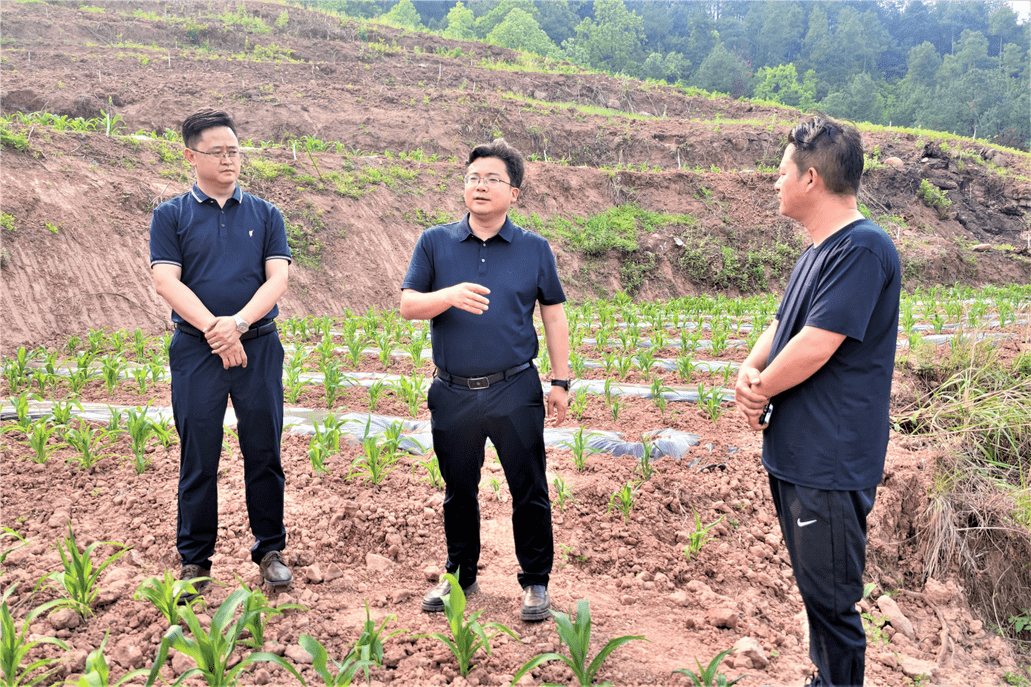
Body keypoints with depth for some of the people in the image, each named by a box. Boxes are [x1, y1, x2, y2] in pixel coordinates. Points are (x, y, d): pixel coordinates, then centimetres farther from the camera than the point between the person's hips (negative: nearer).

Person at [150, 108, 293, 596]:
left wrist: (239, 322, -16)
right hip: (195, 350, -1)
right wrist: (213, 329, -17)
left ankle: (270, 551, 20)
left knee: (264, 452, 6)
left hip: (258, 346, 1)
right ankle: (194, 561, 18)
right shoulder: (170, 216, 7)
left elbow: (277, 279, -1)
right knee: (198, 458, 5)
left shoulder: (264, 215, 10)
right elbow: (166, 282, -4)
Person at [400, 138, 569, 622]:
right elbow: (407, 305, -2)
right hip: (453, 394, 2)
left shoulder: (534, 249, 3)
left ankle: (535, 581, 24)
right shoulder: (435, 243, 4)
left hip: (515, 391, -1)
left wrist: (561, 382, 3)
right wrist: (450, 295, -22)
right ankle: (460, 577, 34)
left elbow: (553, 315, 7)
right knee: (459, 489, 15)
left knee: (529, 489, 6)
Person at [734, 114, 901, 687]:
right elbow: (781, 327, 14)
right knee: (814, 591, 22)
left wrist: (760, 387, -9)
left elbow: (814, 346, -25)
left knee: (830, 602, 2)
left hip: (830, 464, -10)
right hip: (793, 454, 10)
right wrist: (749, 371, -7)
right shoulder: (816, 252, 13)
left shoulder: (863, 249, -19)